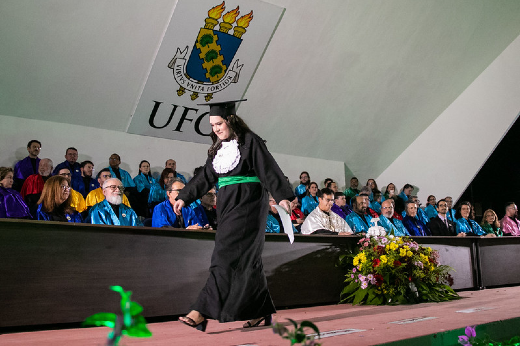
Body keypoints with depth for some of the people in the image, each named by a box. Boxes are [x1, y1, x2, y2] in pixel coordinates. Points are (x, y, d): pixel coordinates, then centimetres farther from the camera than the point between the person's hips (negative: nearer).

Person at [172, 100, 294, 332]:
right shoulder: (218, 148, 15)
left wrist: (282, 196, -20)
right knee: (247, 261, 10)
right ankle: (263, 312, 20)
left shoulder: (250, 141, -5)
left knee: (228, 257, -11)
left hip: (248, 205, -8)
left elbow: (269, 170, -11)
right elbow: (206, 177, 17)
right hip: (227, 207, 8)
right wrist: (184, 197, 11)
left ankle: (203, 312, -13)